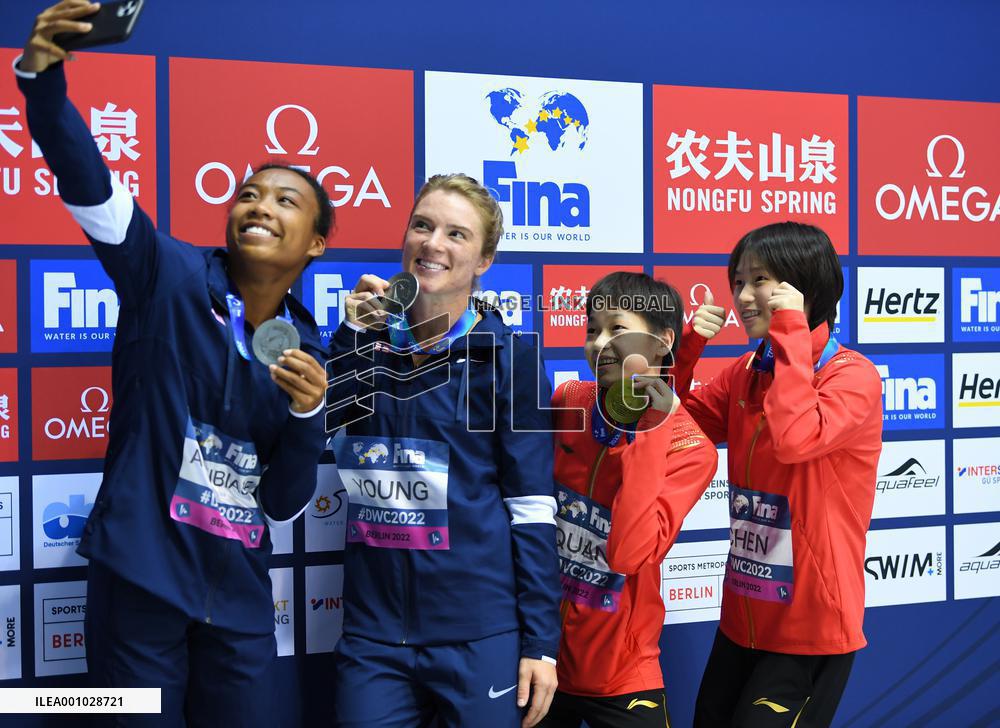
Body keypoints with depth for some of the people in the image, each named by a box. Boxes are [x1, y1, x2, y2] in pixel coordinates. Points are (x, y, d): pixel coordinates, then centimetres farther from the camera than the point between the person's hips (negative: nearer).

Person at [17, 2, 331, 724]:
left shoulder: (307, 350, 4)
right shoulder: (171, 276, -5)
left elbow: (284, 505, 4)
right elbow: (85, 182, -22)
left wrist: (307, 411, -12)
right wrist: (40, 72, -37)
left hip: (238, 598, 4)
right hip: (140, 580, -4)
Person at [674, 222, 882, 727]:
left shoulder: (853, 376, -15)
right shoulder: (743, 373, 5)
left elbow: (794, 439, -33)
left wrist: (791, 331, -25)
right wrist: (685, 347, -5)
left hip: (812, 628, -7)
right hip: (743, 619, 7)